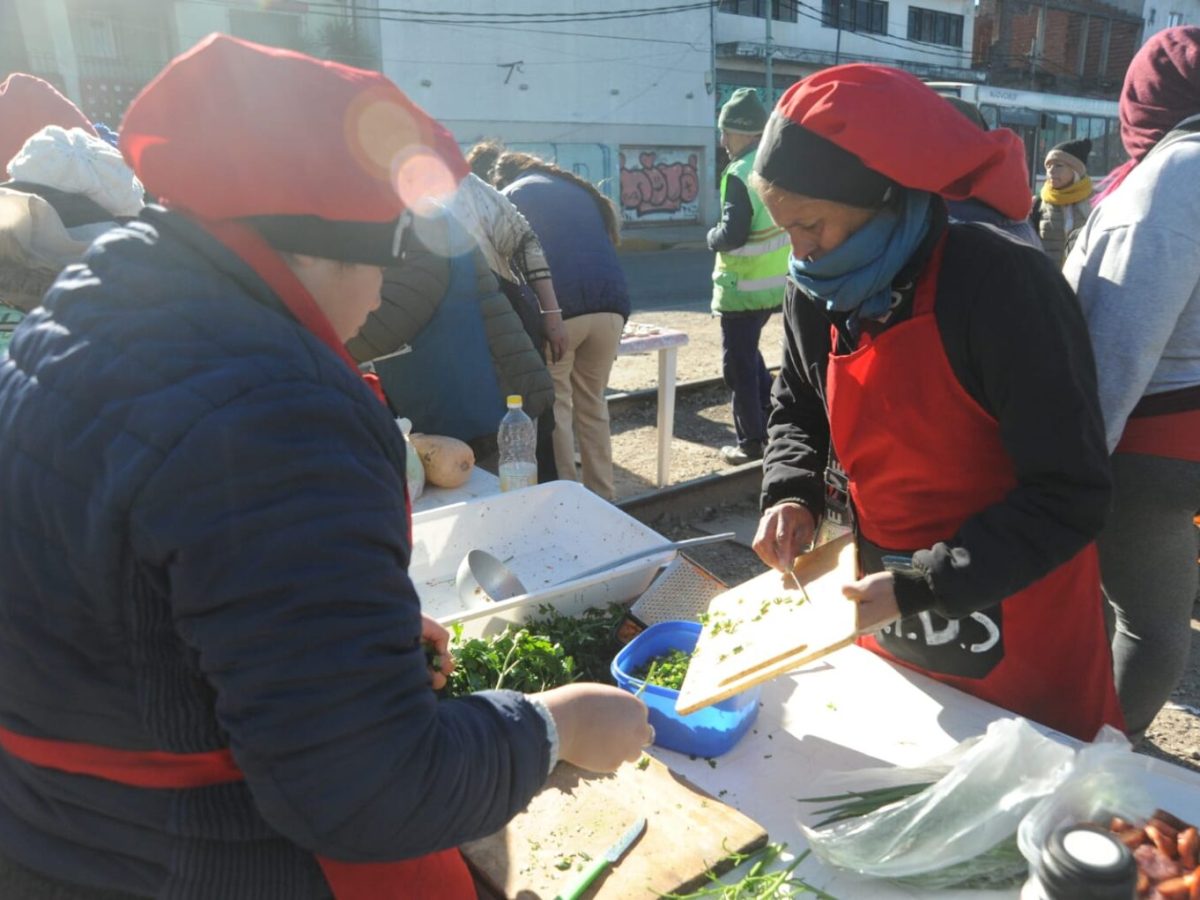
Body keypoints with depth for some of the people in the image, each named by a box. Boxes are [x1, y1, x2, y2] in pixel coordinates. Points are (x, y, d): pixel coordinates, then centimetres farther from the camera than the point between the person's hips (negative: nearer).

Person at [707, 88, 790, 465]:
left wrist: (712, 236, -1)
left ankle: (751, 442, 10)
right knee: (749, 353, 24)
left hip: (743, 289, -8)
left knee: (738, 364, 2)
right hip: (776, 283, 9)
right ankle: (769, 422, 28)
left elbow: (732, 234, -23)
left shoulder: (741, 175, -19)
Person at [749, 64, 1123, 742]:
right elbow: (798, 409, 11)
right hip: (888, 613, 5)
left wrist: (918, 589, -27)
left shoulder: (1002, 285, -24)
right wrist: (793, 494, -9)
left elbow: (1070, 495, -22)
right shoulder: (817, 292, -5)